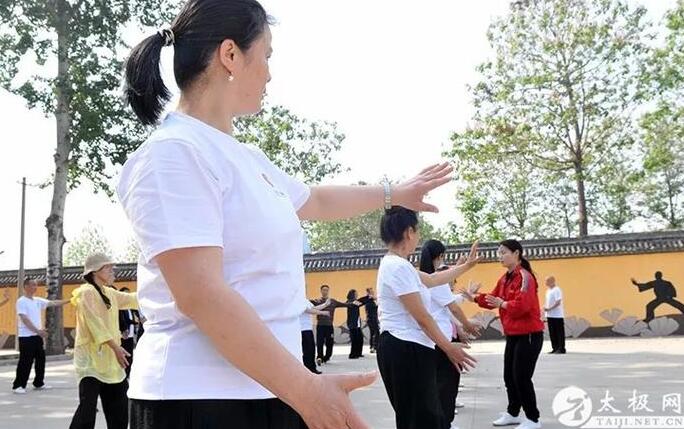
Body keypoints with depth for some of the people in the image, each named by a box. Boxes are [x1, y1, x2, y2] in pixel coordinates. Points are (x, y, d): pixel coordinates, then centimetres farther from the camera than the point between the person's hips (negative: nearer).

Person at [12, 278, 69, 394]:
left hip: (37, 336, 8)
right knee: (25, 362, -7)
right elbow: (24, 319, -18)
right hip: (26, 336, -8)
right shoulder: (21, 301, -11)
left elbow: (53, 303, 11)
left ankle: (39, 383, 21)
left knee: (40, 359, 11)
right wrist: (38, 331, -21)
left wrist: (69, 300, 2)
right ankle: (18, 385, 0)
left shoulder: (38, 300, 11)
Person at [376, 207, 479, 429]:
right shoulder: (399, 266, -18)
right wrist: (449, 348, -7)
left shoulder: (394, 264, 15)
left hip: (403, 348, 11)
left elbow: (432, 279, 29)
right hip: (407, 349, -11)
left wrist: (467, 265, 36)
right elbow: (421, 317, -16)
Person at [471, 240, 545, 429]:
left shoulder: (525, 277, -17)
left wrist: (503, 304, -21)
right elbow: (494, 299, 12)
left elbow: (522, 305, -26)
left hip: (529, 335, -9)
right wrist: (476, 297, -1)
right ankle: (513, 413, 30)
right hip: (512, 335, 9)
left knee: (522, 377, -5)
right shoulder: (505, 279, 11)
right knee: (509, 376, 15)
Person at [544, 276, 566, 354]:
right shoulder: (548, 290, 15)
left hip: (557, 316, -8)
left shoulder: (557, 290, -11)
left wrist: (549, 309, -21)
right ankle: (555, 348, 16)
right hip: (550, 315, 9)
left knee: (559, 333, -2)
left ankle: (561, 349, 2)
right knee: (552, 333, 10)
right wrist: (545, 308, 9)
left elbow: (558, 302, -18)